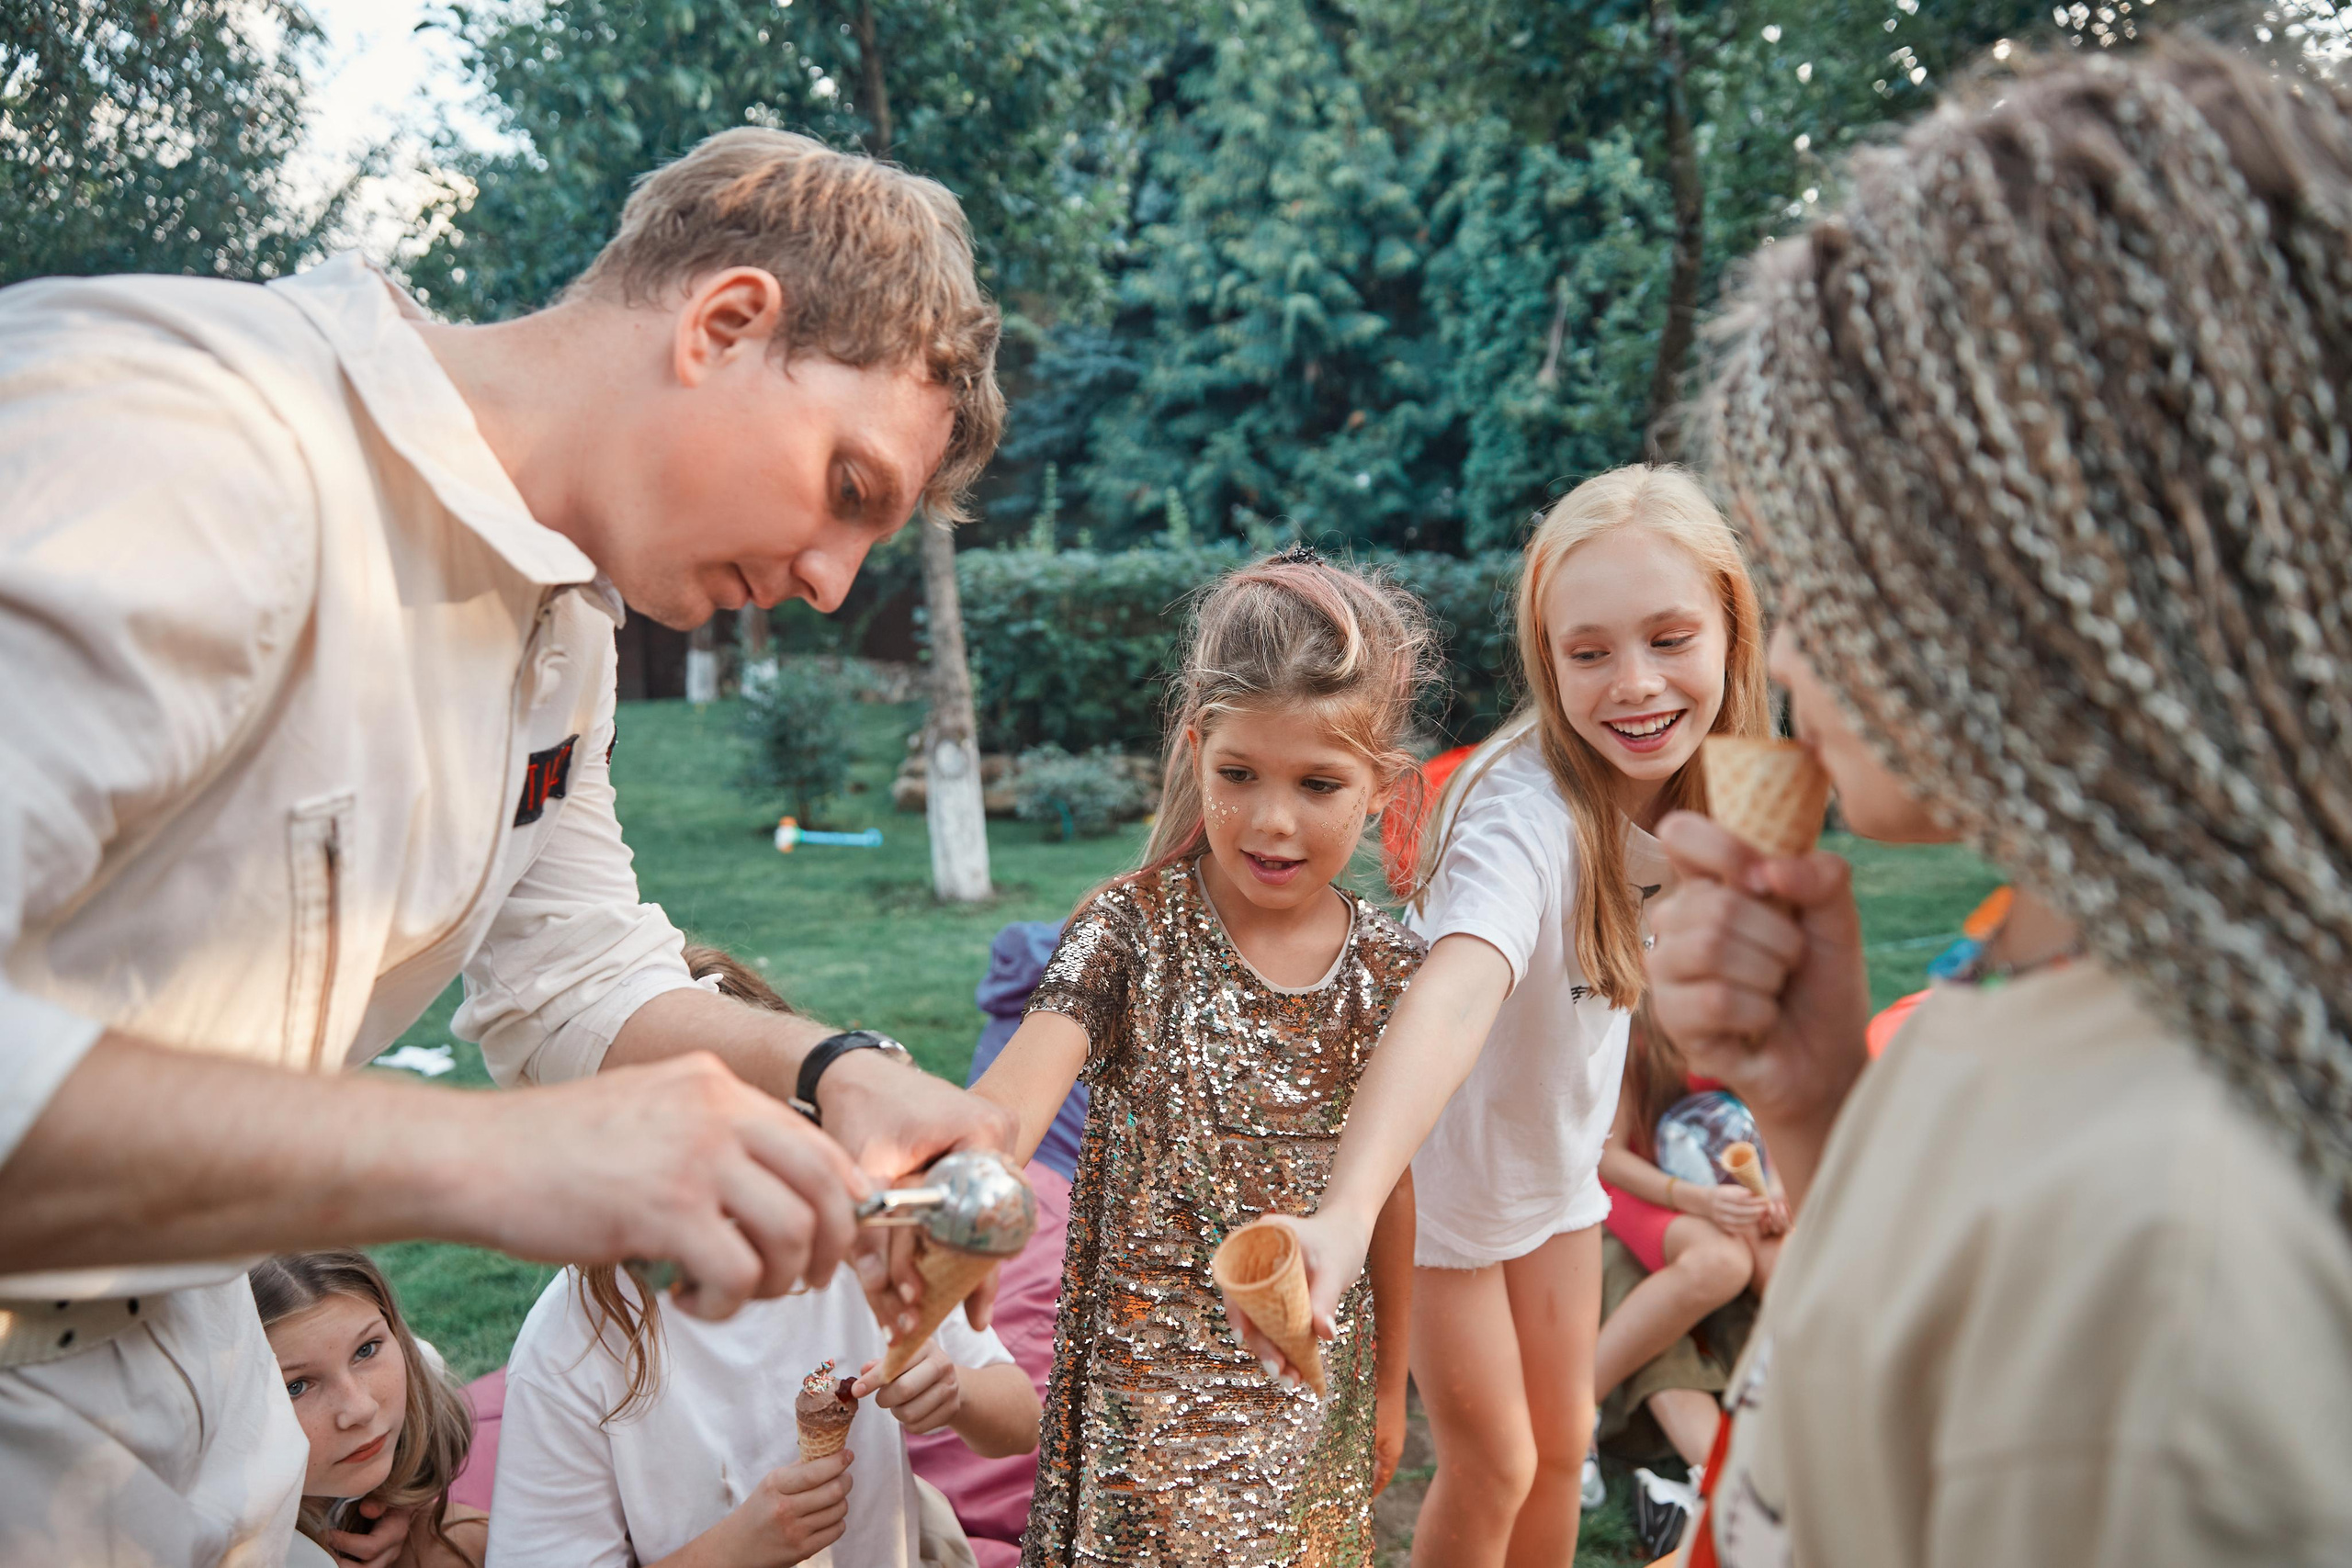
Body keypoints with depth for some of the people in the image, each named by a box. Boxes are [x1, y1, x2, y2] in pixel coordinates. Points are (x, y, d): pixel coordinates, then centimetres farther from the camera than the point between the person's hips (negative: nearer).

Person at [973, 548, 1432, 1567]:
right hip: (1150, 1380, -3)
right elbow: (1011, 1100, -29)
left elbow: (1388, 1191, 7)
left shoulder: (1390, 970, -4)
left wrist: (1387, 1387, 15)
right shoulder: (1132, 929, -13)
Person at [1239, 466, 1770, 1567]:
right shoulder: (1524, 812, -37)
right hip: (1443, 1165, -6)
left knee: (1560, 1445, 20)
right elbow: (1454, 994, -56)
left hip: (1559, 1161, 6)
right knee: (1493, 1470, 8)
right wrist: (1347, 1213, -70)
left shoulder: (1694, 789, -14)